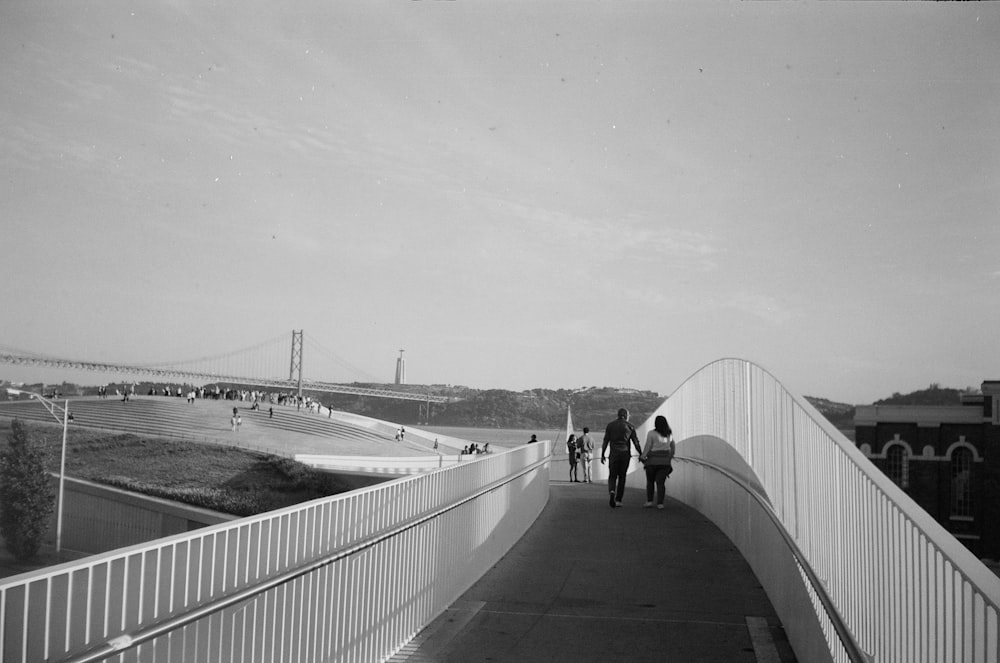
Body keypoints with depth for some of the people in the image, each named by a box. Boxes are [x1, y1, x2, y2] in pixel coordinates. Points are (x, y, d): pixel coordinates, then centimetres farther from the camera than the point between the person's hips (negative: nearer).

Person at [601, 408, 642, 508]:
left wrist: (602, 455, 5)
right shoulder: (630, 426, 3)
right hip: (625, 454, 0)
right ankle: (618, 500, 8)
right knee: (622, 477, 11)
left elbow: (605, 441, 1)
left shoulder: (610, 425, 4)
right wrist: (641, 454, 9)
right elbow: (636, 442, 1)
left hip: (614, 454, 0)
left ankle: (612, 492, -24)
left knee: (612, 477, 6)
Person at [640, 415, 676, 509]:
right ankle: (660, 503, -7)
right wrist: (670, 457, 30)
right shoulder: (669, 434, 8)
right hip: (665, 462, 3)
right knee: (661, 483, 2)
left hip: (653, 461, -3)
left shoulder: (651, 433, -9)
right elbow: (672, 446, 18)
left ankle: (649, 501, 5)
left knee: (650, 481, 12)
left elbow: (647, 446, -10)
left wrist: (643, 457, 2)